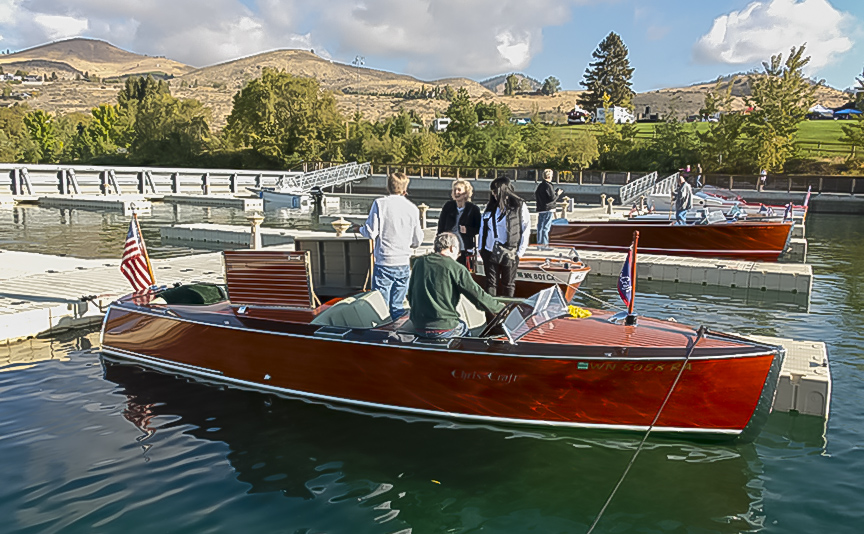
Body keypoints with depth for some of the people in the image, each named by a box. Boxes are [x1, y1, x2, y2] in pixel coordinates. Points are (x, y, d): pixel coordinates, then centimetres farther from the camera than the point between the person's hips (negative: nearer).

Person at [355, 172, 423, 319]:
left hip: (384, 262, -3)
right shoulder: (413, 208, 3)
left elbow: (371, 233, -8)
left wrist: (359, 229, 14)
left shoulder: (379, 203, -6)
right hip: (404, 263, 3)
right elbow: (417, 241, 8)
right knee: (398, 307, 12)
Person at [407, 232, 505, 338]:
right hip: (444, 329, -5)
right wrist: (500, 308, 6)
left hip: (418, 327, 5)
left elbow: (410, 295, 13)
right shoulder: (456, 268, -10)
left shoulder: (419, 262, 5)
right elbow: (477, 295, -8)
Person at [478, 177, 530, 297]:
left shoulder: (520, 206, -4)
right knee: (491, 283, 6)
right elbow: (482, 227, 13)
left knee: (509, 284, 8)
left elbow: (526, 229, -5)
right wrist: (481, 247, 6)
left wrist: (520, 252, -9)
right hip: (490, 251, 4)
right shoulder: (491, 206, 10)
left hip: (509, 253, -4)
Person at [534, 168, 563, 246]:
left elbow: (535, 197, 18)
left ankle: (539, 243, 16)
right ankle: (544, 244, -5)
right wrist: (557, 194, 4)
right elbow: (552, 198, -16)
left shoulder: (539, 185, 10)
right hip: (548, 209, -8)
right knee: (546, 227, -5)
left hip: (540, 209, 8)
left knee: (540, 227, 11)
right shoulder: (548, 185, -15)